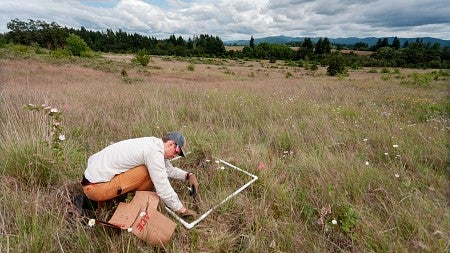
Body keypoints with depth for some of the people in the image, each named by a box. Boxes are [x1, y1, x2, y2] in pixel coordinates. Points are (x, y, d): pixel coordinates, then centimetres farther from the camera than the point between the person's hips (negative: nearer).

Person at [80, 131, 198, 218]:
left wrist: (188, 175, 2)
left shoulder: (153, 143, 6)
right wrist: (182, 210, -9)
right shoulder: (154, 153, -22)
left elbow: (169, 169, 15)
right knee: (151, 173, -17)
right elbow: (163, 189, -21)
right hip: (95, 187, -9)